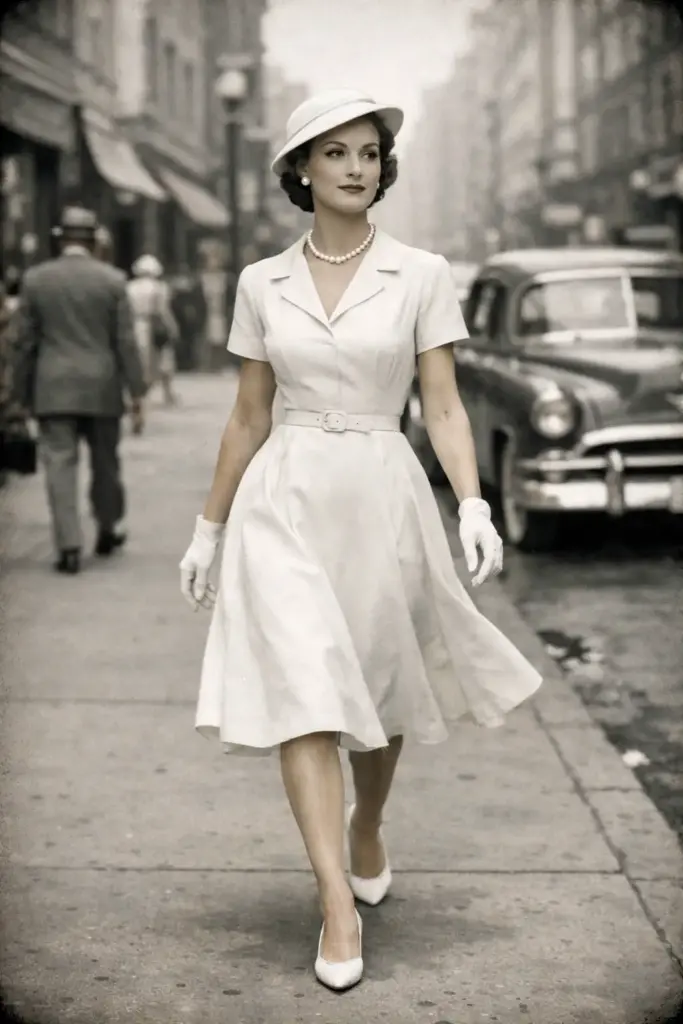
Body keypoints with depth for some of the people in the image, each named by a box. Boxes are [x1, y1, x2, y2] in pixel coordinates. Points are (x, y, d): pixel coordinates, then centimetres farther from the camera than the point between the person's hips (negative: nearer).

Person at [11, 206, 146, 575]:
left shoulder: (35, 279, 0)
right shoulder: (112, 280, -2)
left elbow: (25, 341, 1)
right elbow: (125, 341, -4)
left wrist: (23, 393, 8)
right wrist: (136, 391, 0)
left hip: (53, 390, 0)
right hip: (101, 389, 0)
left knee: (60, 466, -1)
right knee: (104, 463, 15)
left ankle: (69, 547, -8)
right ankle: (107, 531, 29)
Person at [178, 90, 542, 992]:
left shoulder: (421, 275, -1)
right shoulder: (261, 284, 4)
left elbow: (444, 407, -4)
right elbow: (248, 418, 10)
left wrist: (473, 503, -19)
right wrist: (209, 528, 11)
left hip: (383, 496, 0)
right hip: (285, 500, 0)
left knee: (379, 689, 14)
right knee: (304, 692, -12)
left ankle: (367, 830, 43)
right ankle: (339, 904, -11)